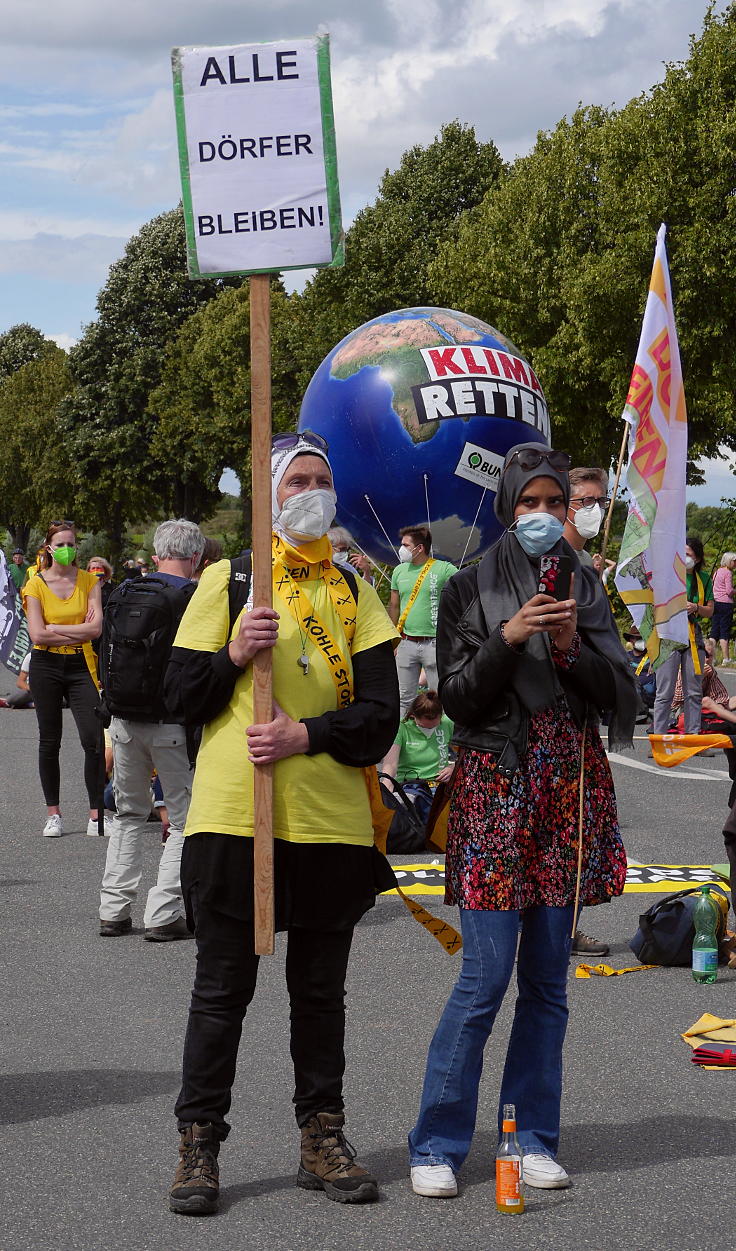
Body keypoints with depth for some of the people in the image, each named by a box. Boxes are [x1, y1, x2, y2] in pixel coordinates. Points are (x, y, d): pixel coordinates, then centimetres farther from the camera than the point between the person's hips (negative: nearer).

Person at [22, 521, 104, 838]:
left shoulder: (88, 581, 2)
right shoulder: (36, 585, -2)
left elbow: (96, 628, -9)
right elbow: (37, 635, -11)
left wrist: (55, 628, -11)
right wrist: (80, 630, -10)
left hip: (81, 668, 0)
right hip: (46, 667, 0)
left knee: (93, 739, -9)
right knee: (49, 741, 6)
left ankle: (96, 814, -2)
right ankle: (53, 814, 15)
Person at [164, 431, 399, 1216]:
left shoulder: (353, 591, 9)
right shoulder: (225, 580, 4)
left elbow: (381, 709, 2)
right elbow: (182, 692, 2)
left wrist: (308, 734, -13)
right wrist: (233, 656, -15)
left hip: (331, 819, 2)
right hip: (234, 815, -2)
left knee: (321, 988, 11)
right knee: (223, 987, 3)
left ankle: (321, 1138, 22)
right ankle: (198, 1145, 12)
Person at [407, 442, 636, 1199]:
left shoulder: (583, 586, 12)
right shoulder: (471, 589, 3)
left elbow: (619, 693, 7)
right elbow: (456, 700, -3)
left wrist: (573, 649, -10)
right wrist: (506, 640, -16)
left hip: (571, 785, 4)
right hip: (495, 782, -3)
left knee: (548, 978, 7)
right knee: (485, 977, -8)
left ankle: (532, 1138, 16)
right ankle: (437, 1146, 1)